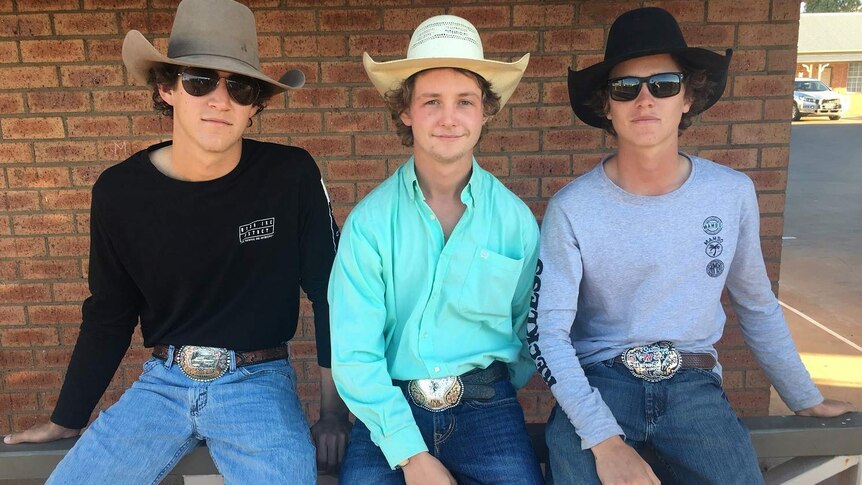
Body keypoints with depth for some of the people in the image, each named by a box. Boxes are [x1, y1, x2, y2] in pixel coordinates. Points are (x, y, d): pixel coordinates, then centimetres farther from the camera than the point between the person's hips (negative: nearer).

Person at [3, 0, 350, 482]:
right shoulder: (120, 191, -4)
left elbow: (332, 293, -3)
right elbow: (109, 315, 8)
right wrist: (67, 420, 14)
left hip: (259, 382, -2)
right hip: (163, 381, 3)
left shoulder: (292, 176, -12)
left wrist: (334, 411, -3)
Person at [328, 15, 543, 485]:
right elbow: (353, 354, -9)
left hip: (486, 408, 1)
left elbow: (528, 330, 10)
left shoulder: (516, 220, -2)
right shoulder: (369, 222, -6)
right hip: (389, 411, 0)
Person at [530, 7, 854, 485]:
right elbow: (547, 331, -11)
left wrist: (805, 398, 21)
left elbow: (758, 307, 15)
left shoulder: (733, 193, 0)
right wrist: (604, 440, -21)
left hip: (694, 385, 3)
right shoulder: (571, 208, -9)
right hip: (596, 380, -2)